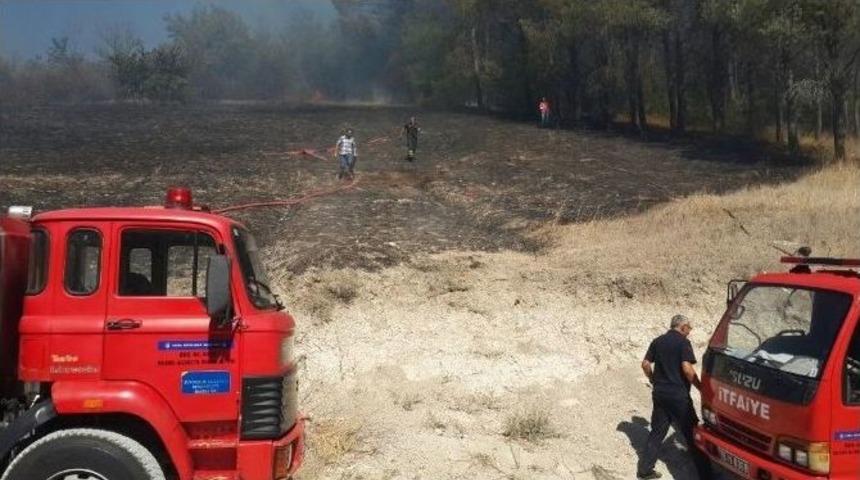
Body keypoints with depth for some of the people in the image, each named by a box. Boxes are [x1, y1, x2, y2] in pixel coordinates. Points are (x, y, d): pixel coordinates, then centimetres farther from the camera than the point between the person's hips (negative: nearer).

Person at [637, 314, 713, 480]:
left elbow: (645, 364, 10)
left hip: (659, 393, 6)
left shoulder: (657, 341, 9)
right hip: (678, 395, -6)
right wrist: (701, 387, -8)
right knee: (691, 433, 3)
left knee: (657, 431, 14)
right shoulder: (683, 342, -10)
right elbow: (687, 368, -19)